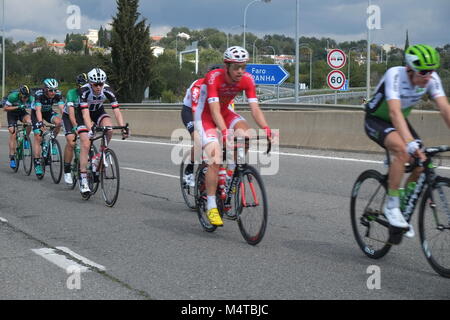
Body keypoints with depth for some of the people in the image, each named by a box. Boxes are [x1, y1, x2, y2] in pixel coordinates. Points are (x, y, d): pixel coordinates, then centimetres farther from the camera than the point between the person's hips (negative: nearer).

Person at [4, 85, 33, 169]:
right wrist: (18, 107, -34)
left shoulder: (31, 98, -26)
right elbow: (5, 108, -22)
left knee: (29, 122, -32)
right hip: (12, 112, -2)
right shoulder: (13, 96, -31)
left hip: (22, 112, 2)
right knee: (13, 133, -13)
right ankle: (12, 158, -7)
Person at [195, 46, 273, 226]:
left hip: (225, 112, 5)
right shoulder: (213, 78, -31)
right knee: (215, 159, -19)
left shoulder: (247, 80, -17)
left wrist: (266, 128, -39)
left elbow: (255, 109, -22)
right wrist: (225, 131, -53)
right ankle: (211, 207, -12)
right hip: (205, 115, -5)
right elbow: (214, 111, -38)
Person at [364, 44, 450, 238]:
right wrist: (410, 143, -56)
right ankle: (391, 205, -20)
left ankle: (404, 210, 11)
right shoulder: (395, 75, -33)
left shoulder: (432, 78, -18)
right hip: (376, 120, -6)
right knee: (402, 150, -33)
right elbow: (395, 112, -44)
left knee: (421, 163, -10)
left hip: (400, 121, 6)